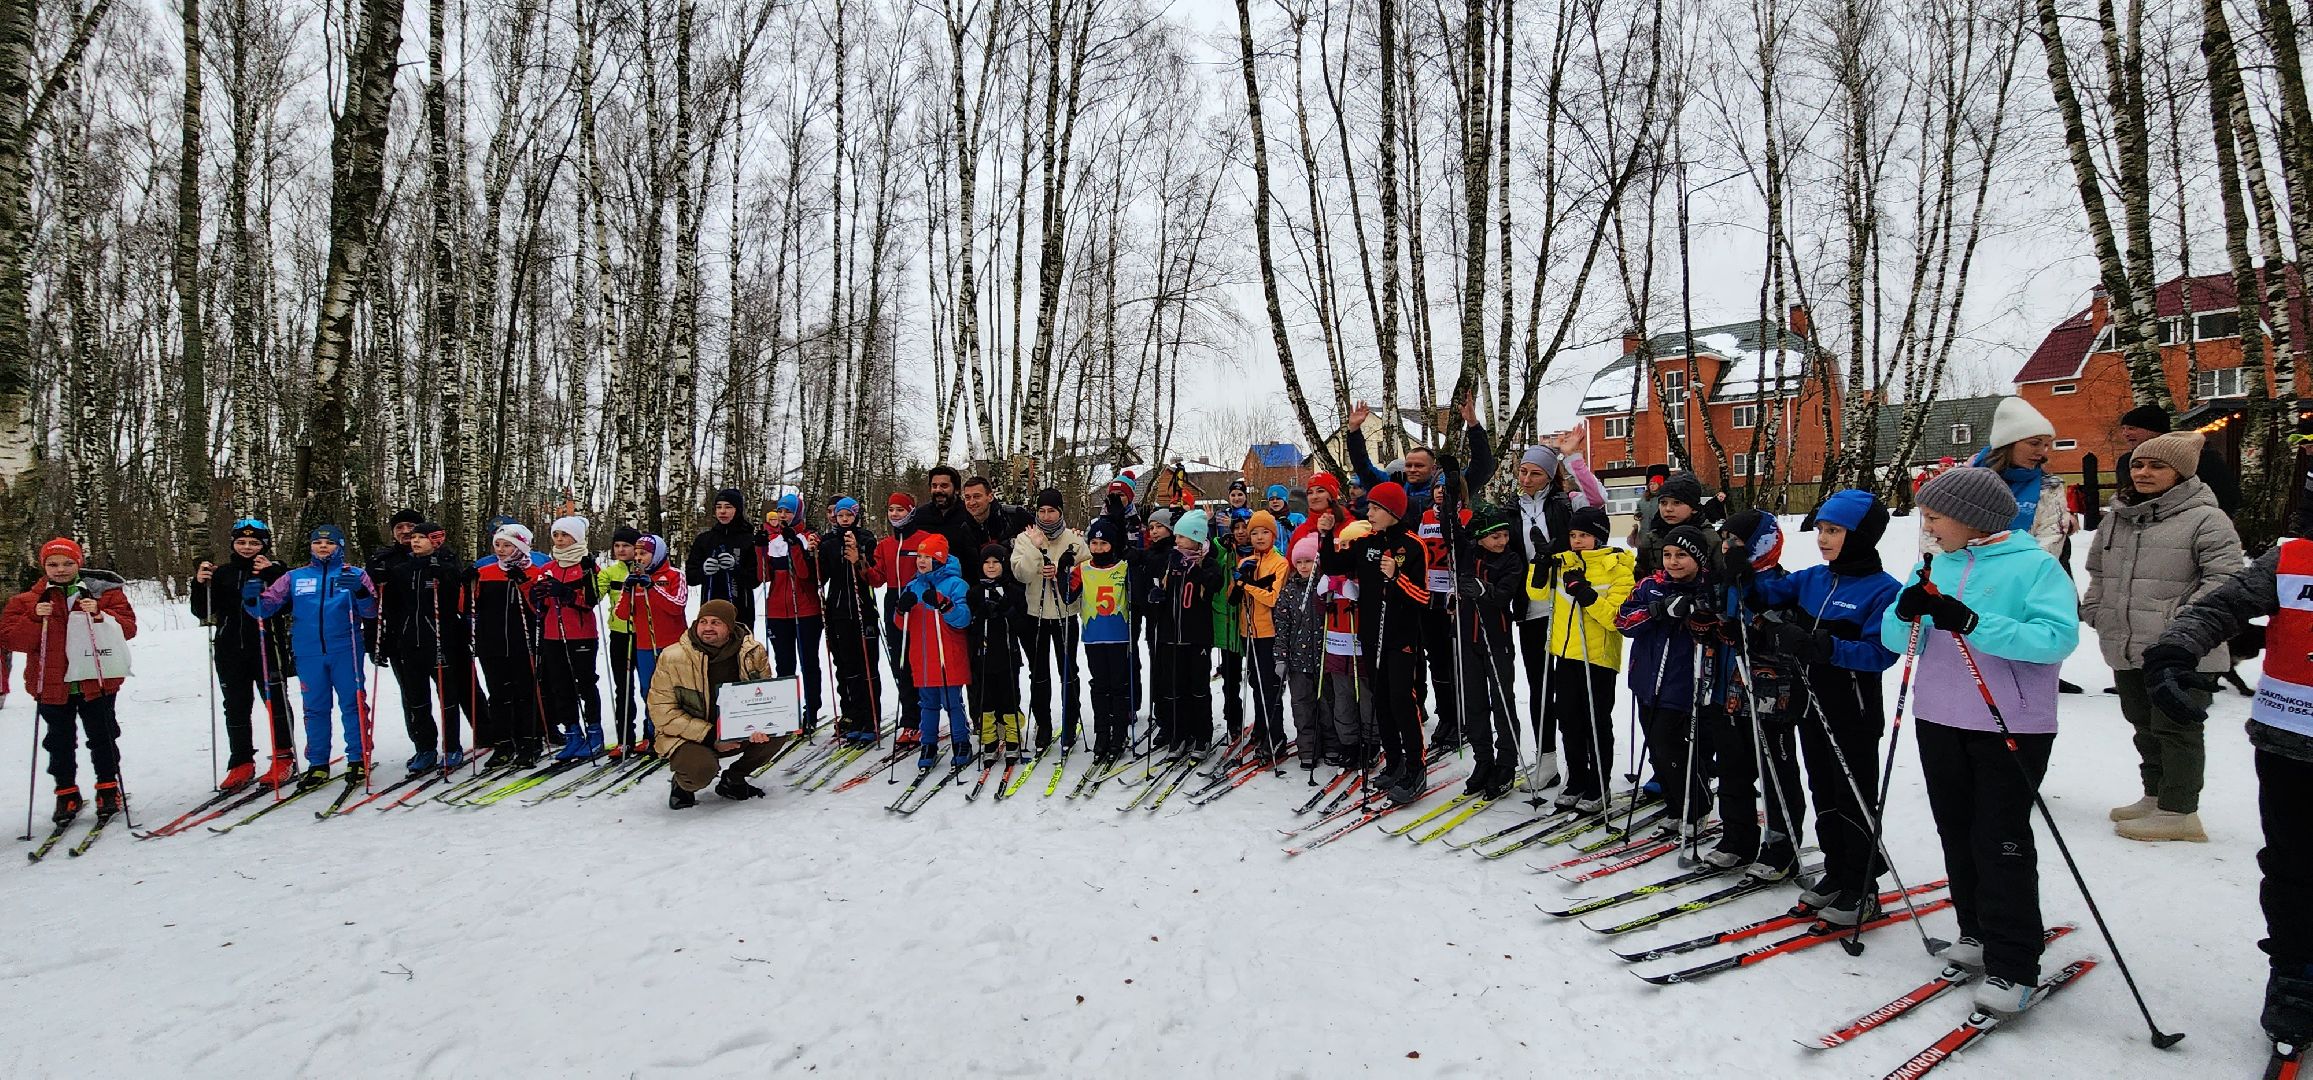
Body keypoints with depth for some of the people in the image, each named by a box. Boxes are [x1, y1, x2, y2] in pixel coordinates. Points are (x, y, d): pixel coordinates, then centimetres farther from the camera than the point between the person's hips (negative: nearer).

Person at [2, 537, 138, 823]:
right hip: (52, 685, 2)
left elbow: (127, 627, -5)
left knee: (102, 738, 8)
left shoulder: (105, 593, 1)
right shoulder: (28, 600, 5)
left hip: (97, 682, -2)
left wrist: (100, 615, -21)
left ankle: (108, 789, 20)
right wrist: (35, 619, -18)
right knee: (60, 743, 11)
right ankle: (66, 793, 22)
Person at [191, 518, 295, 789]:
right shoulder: (222, 573, 10)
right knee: (236, 708, 8)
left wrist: (268, 575, -22)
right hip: (230, 651, 4)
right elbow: (203, 612, 11)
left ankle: (283, 758, 10)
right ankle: (242, 764, 15)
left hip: (267, 648, -4)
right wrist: (200, 584, -5)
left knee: (276, 703, 2)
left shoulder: (275, 570, 0)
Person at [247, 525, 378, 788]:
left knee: (352, 704, 0)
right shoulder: (295, 577, 13)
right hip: (308, 653, 2)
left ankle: (358, 759, 8)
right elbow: (268, 605, 7)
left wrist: (360, 591, -23)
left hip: (345, 651, -2)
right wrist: (253, 599, -15)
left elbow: (370, 611, -3)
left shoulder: (354, 575, 7)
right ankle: (318, 764, 15)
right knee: (315, 707, 8)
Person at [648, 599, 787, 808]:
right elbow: (662, 713, -14)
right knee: (701, 770, -34)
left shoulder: (753, 652, -8)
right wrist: (711, 737, -22)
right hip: (690, 738, -4)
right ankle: (681, 782, 7)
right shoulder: (673, 658, -15)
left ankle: (733, 779, 5)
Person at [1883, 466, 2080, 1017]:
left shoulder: (2034, 564, -8)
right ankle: (1978, 932, 29)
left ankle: (2013, 967, 3)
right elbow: (1895, 639, 5)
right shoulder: (1936, 566, 8)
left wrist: (1973, 624, -30)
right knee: (1958, 833, 14)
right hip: (1940, 721, 6)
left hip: (2011, 727, -6)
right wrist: (1908, 611, -16)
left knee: (2002, 842, -5)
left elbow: (2059, 636, -21)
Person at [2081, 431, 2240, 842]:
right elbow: (2096, 570, 24)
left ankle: (2178, 812, 10)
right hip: (2125, 649, 7)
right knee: (2144, 726, 18)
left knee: (2175, 728, 0)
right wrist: (2095, 610, 13)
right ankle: (2155, 796, 33)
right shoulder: (2116, 519, 13)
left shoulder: (2205, 519, -9)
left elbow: (2223, 577, -15)